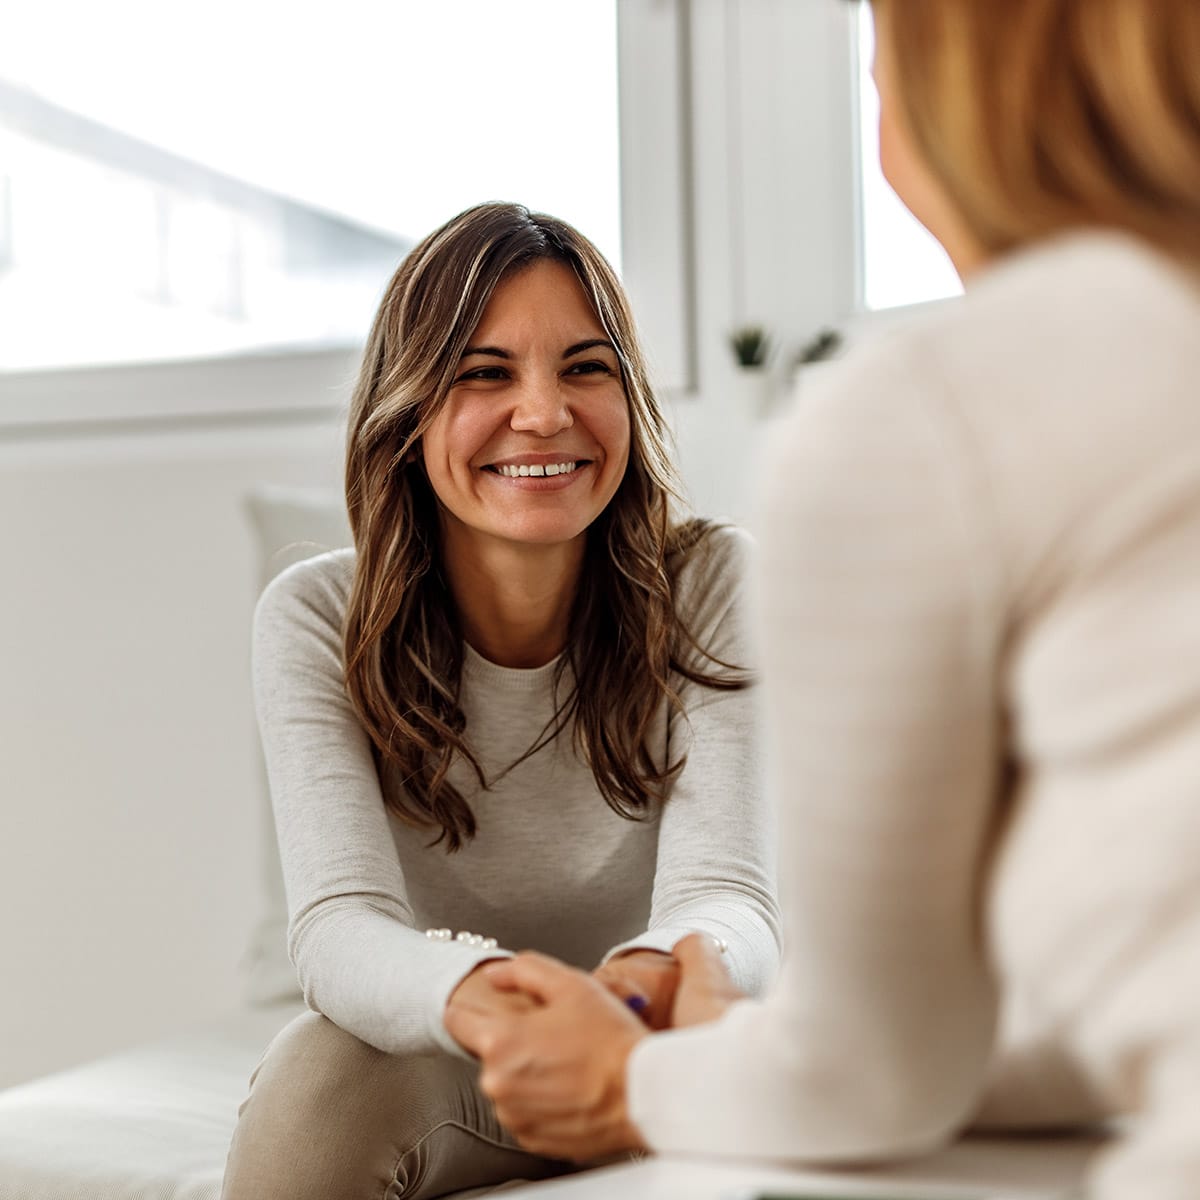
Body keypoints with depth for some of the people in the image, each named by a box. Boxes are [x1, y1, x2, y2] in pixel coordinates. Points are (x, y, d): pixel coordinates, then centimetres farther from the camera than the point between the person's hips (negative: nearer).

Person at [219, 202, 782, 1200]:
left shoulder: (711, 588, -15)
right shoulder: (319, 621, -15)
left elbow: (729, 897, -26)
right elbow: (340, 925, -28)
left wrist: (662, 972, -53)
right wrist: (475, 991, -54)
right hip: (429, 1073, 0)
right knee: (323, 1069, -33)